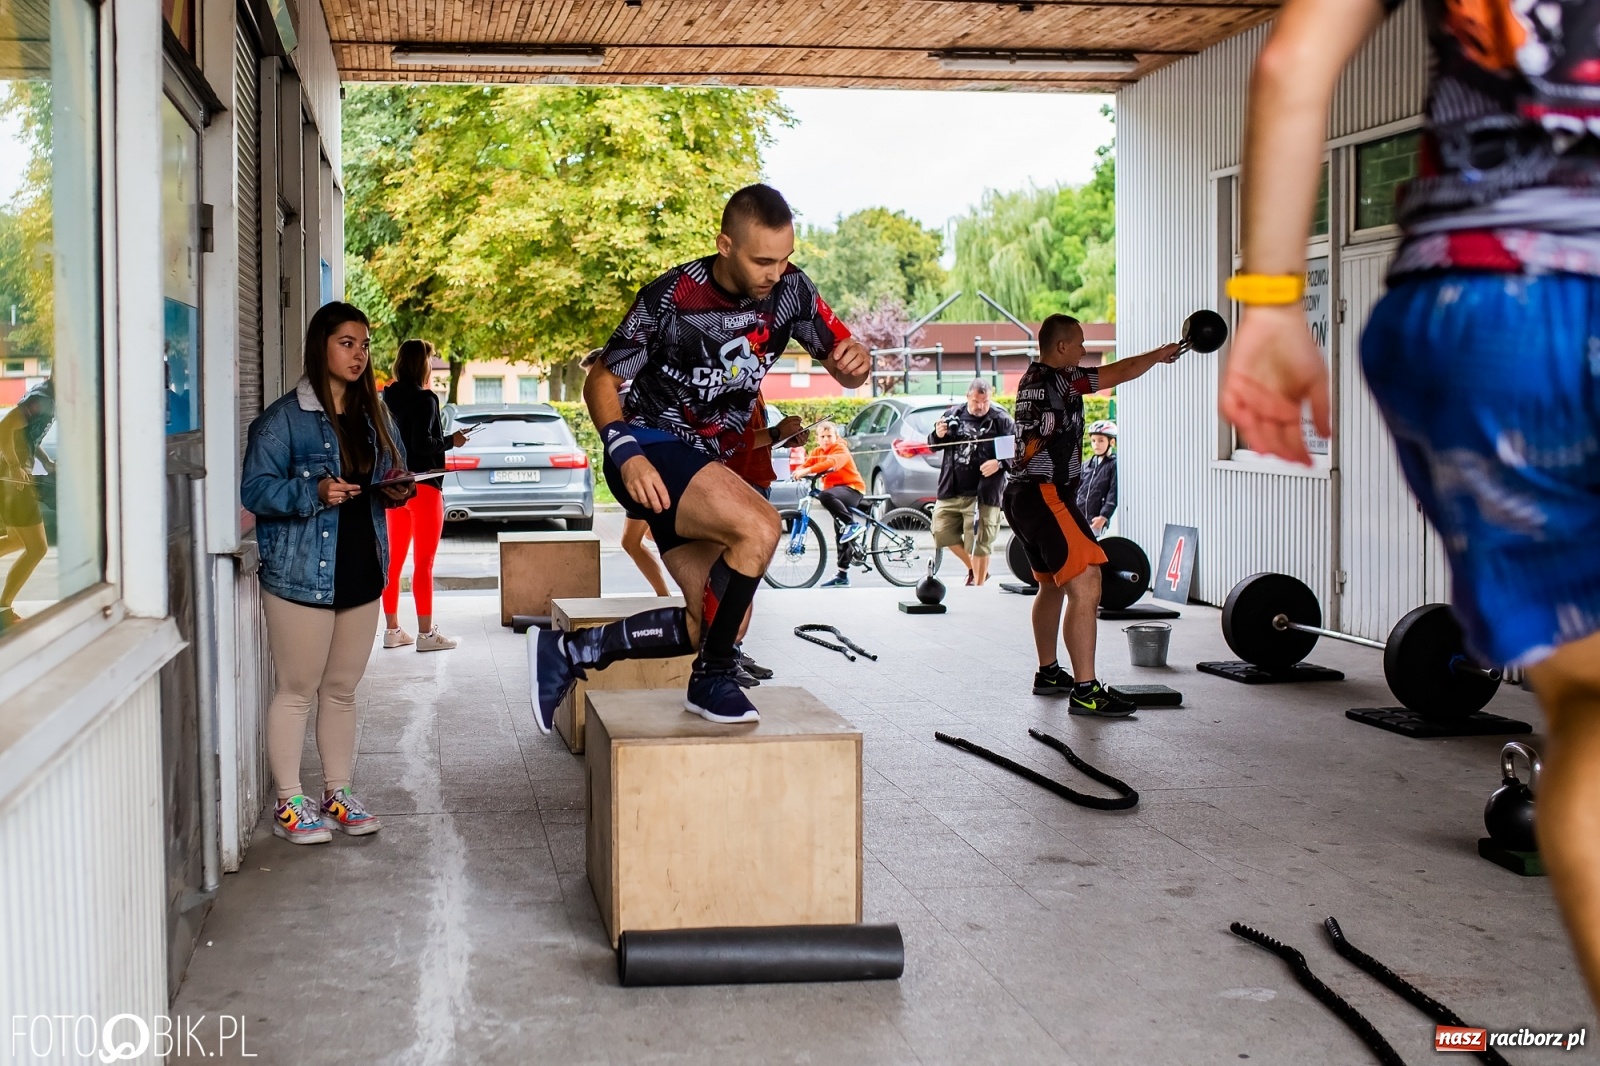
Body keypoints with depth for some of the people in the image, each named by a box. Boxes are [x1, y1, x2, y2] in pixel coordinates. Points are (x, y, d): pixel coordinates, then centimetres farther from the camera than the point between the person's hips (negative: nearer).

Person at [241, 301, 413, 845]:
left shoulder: (375, 416, 11)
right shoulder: (284, 418, -9)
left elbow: (390, 479, 21)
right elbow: (254, 490, -12)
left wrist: (396, 490, -2)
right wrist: (314, 492, -26)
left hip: (361, 575, 6)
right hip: (300, 574, -6)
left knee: (342, 689, 15)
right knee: (296, 691, 1)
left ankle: (337, 793, 25)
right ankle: (289, 804, 11)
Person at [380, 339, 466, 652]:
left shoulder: (389, 399, 8)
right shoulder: (424, 399, -14)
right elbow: (422, 443, -22)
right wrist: (451, 441, -8)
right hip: (422, 487, -7)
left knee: (394, 562, 11)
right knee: (424, 564, -3)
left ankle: (392, 629, 16)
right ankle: (426, 633, -1)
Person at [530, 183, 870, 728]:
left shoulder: (789, 289, -7)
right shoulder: (670, 299, -21)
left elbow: (844, 366, 0)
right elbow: (600, 381, -12)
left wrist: (854, 361, -26)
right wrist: (627, 455, -29)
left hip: (703, 463, 7)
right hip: (651, 453, -7)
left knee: (715, 623, 5)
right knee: (759, 526, -31)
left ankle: (568, 652, 15)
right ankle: (712, 679, -14)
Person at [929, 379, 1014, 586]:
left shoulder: (1001, 420, -4)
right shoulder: (953, 414, 6)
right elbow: (933, 445, 15)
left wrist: (999, 463, -21)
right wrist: (938, 435, -8)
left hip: (981, 494, -5)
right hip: (950, 491, 5)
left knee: (978, 543, -1)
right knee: (942, 532, 10)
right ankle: (973, 569, 32)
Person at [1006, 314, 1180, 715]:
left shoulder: (1031, 380, 17)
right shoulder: (1057, 380, -16)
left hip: (1021, 497, 11)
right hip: (1046, 496, -11)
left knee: (1052, 584, 25)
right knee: (1085, 587, -15)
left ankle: (1048, 674, 37)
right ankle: (1085, 691, -18)